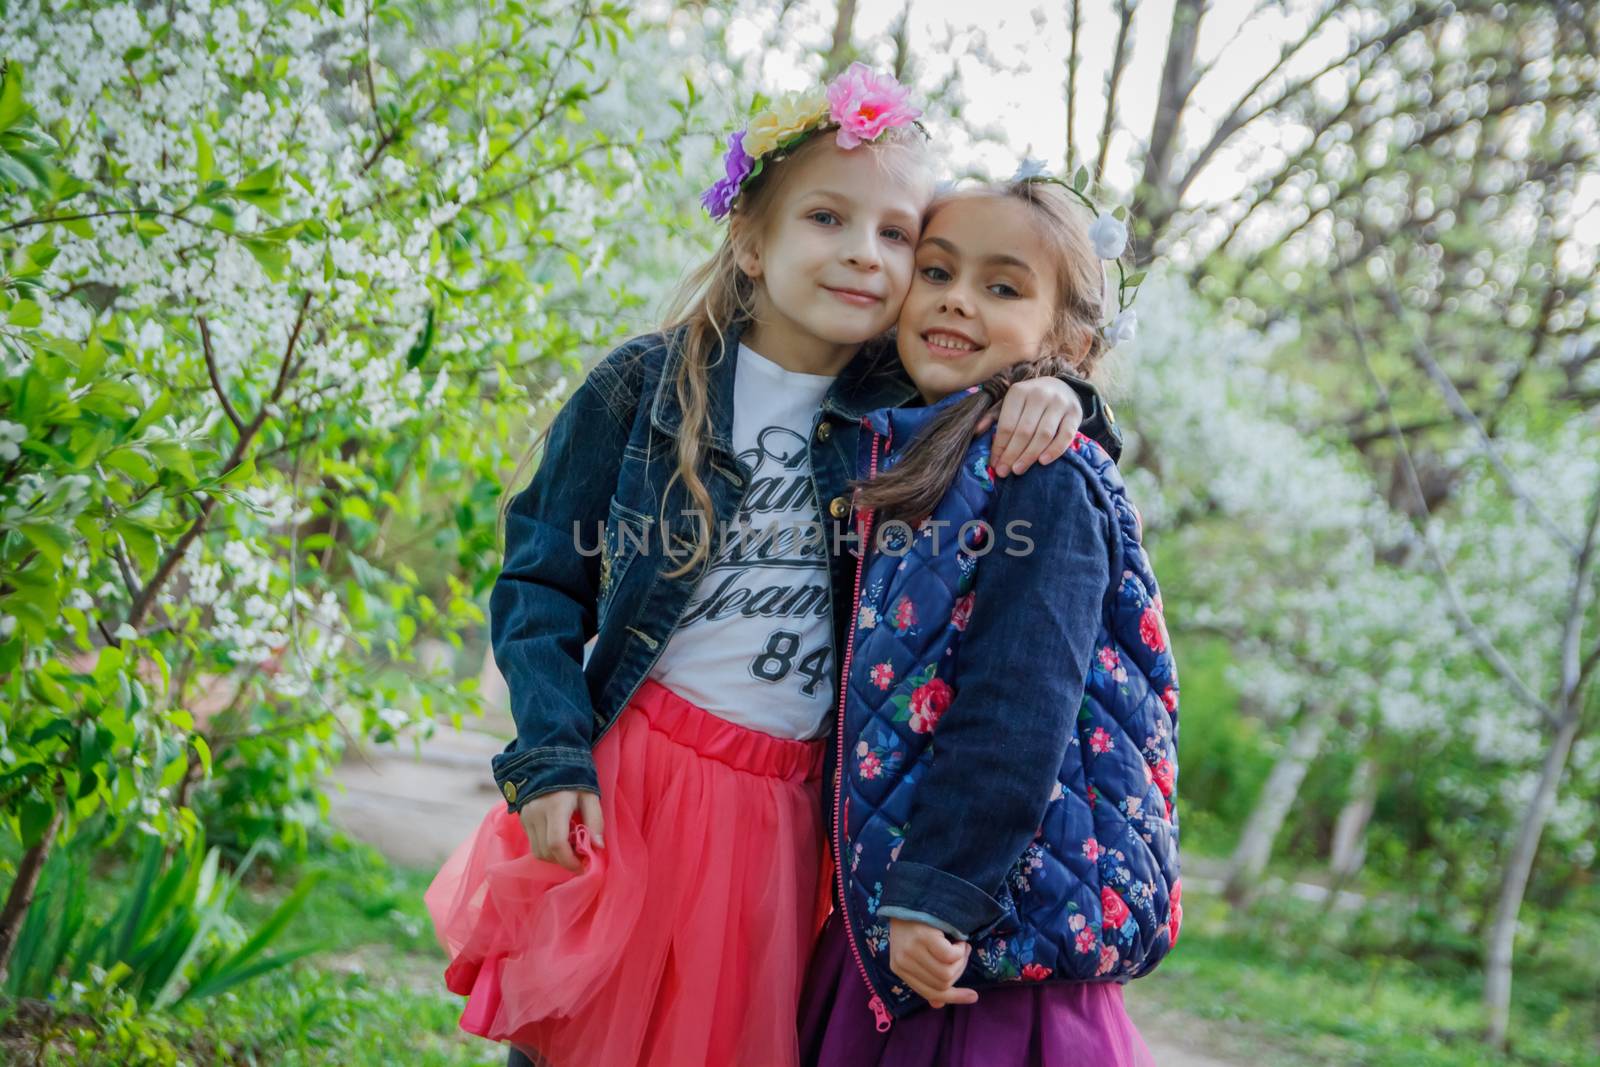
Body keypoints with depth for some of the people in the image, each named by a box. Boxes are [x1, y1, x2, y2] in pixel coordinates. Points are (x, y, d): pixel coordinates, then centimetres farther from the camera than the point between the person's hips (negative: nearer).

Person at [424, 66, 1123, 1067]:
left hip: (793, 812, 2)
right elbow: (541, 581, -1)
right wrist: (551, 758, -12)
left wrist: (1050, 392, -9)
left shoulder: (901, 410, 2)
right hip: (630, 779, -2)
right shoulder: (645, 387, -4)